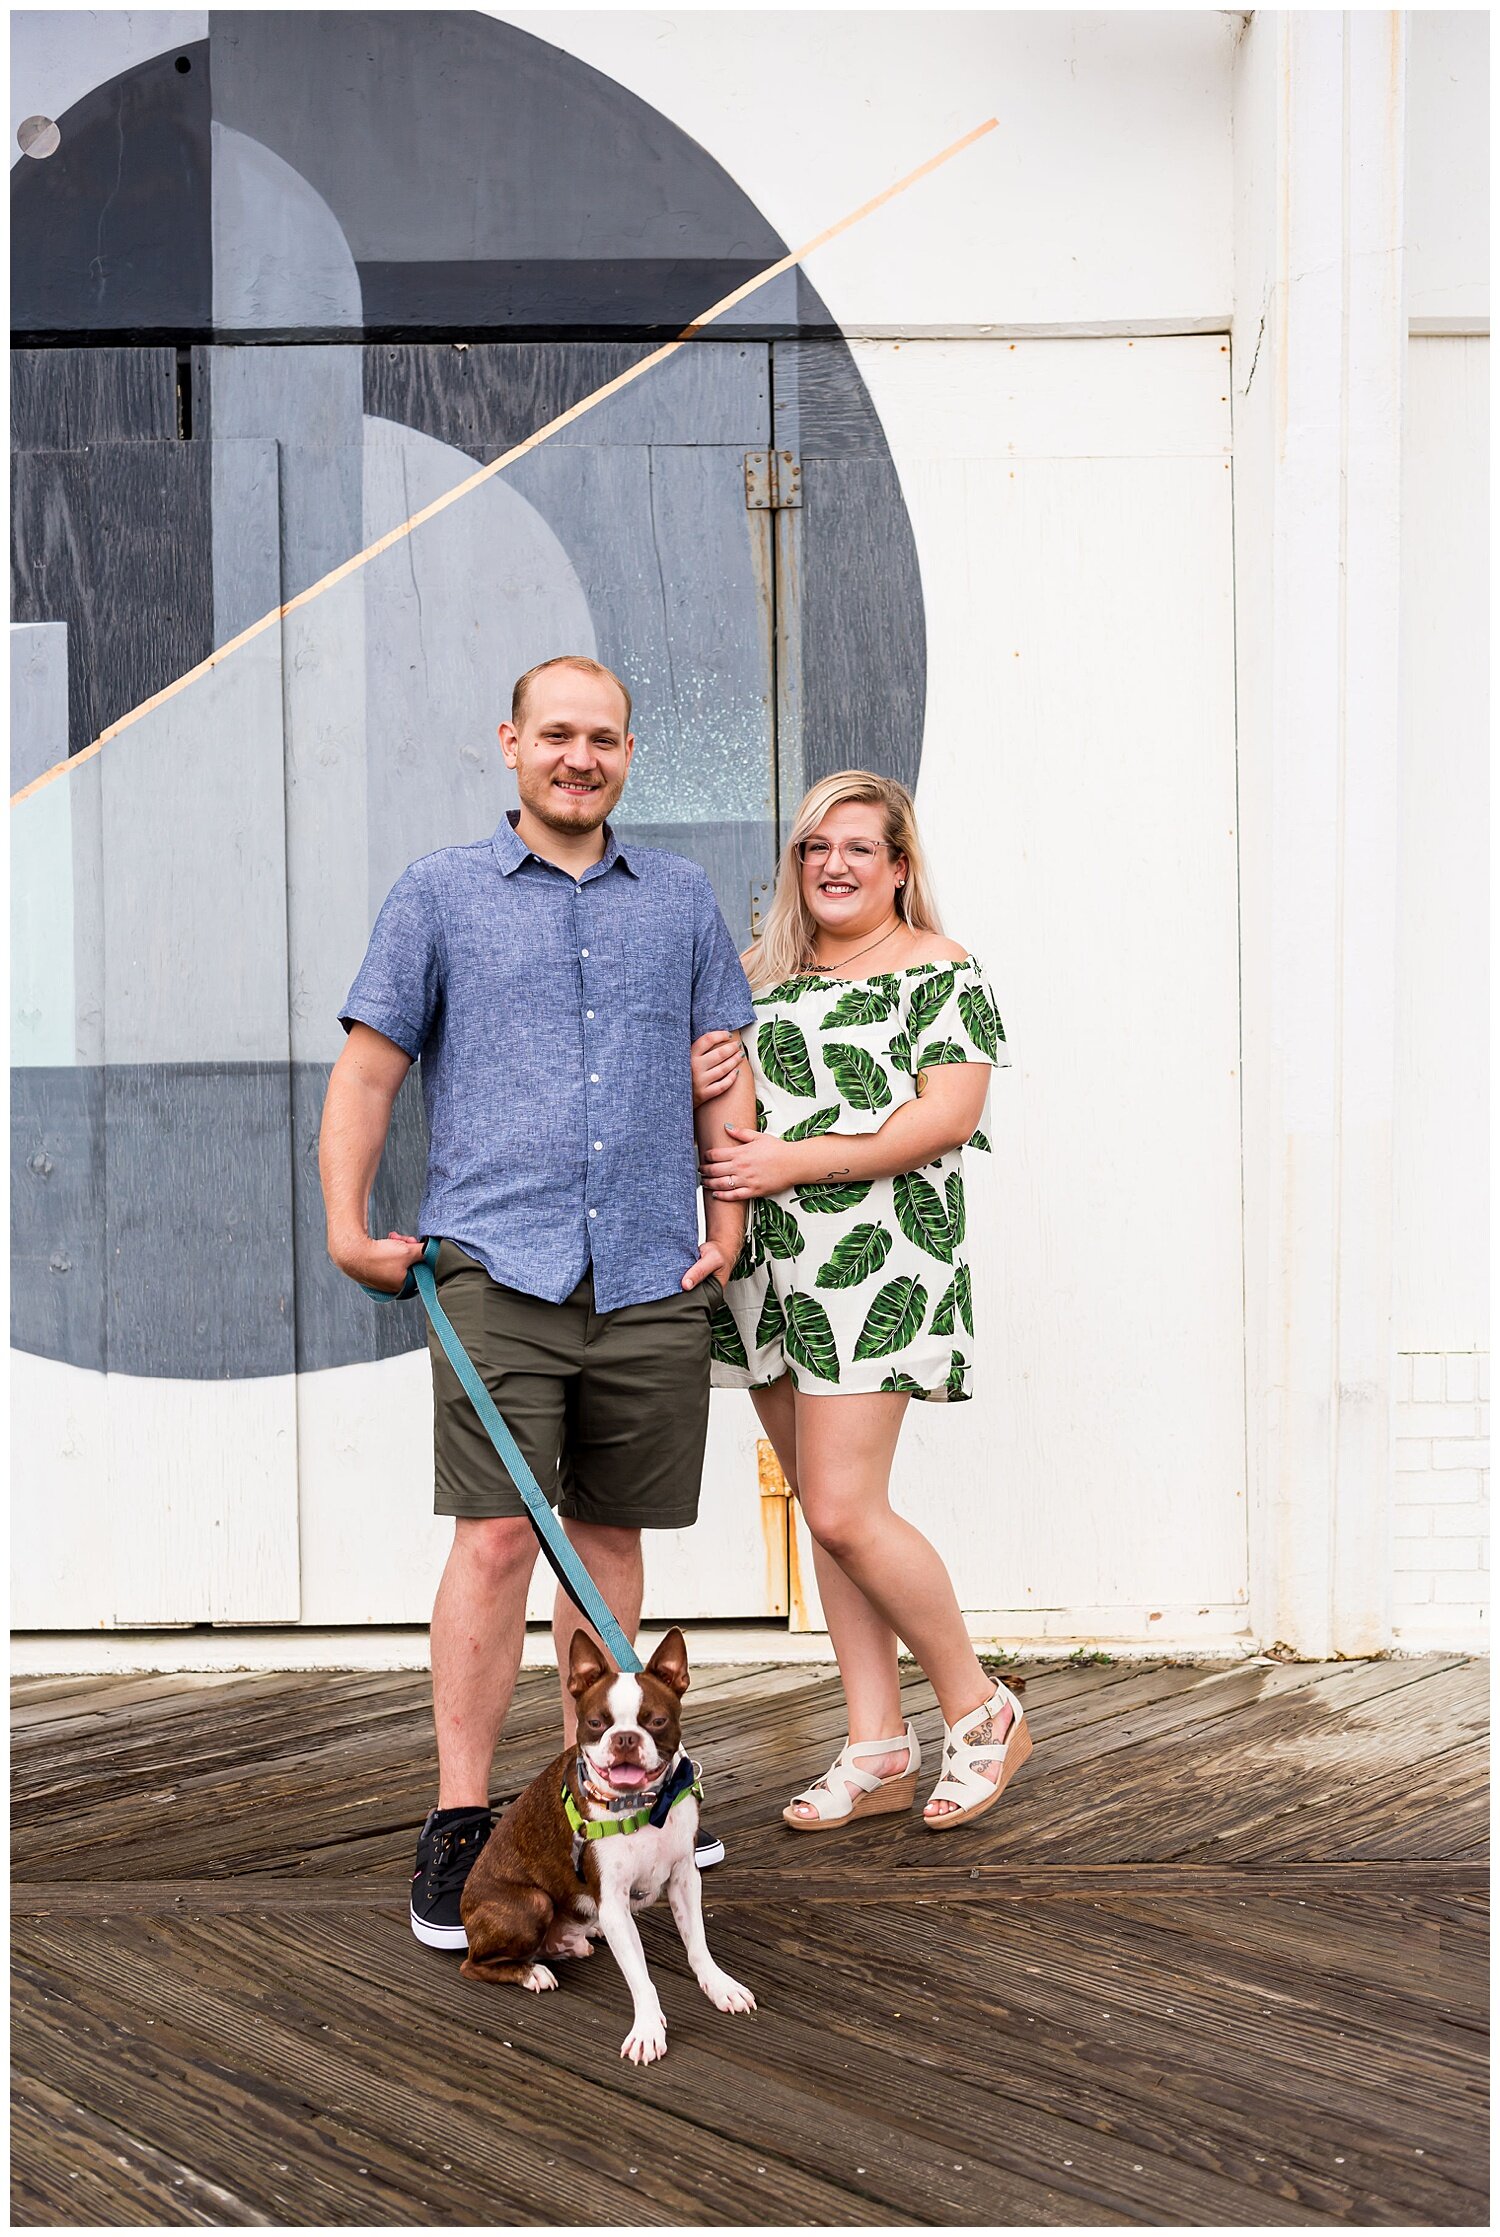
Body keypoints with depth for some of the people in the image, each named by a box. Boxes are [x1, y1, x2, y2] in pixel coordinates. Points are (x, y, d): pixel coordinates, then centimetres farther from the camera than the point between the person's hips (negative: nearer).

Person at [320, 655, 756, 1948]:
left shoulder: (681, 898, 15)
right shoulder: (439, 895, 8)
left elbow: (723, 1069, 17)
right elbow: (368, 1071, 6)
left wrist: (728, 1227, 9)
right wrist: (350, 1229, -2)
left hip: (649, 1275, 3)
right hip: (499, 1267, -3)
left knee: (609, 1532, 10)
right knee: (497, 1536, -8)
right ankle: (460, 1824, 1)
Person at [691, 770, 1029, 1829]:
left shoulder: (939, 969, -1)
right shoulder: (763, 972, 17)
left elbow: (947, 1115, -12)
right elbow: (726, 1123, 21)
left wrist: (794, 1160, -16)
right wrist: (696, 1086, -4)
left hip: (876, 1263, -7)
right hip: (769, 1268, 7)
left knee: (845, 1511, -11)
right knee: (828, 1509, 8)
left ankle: (982, 1711, 10)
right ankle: (880, 1751, 18)